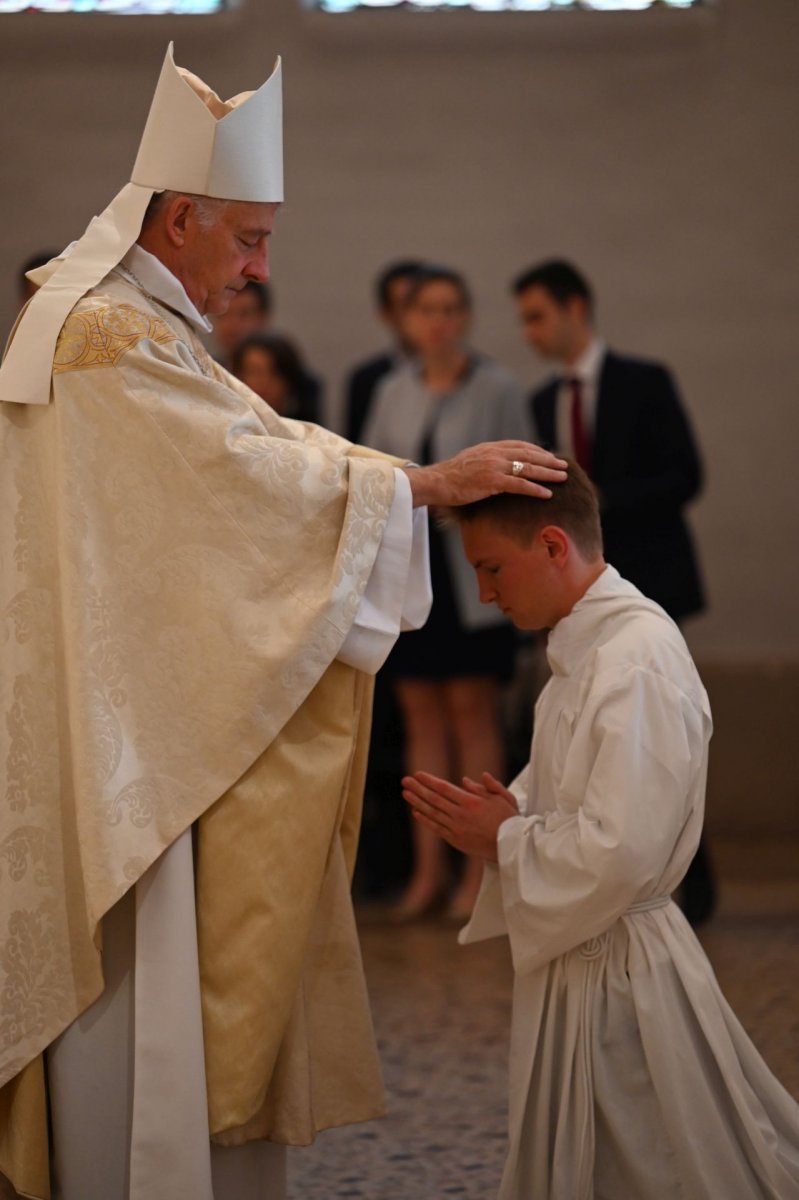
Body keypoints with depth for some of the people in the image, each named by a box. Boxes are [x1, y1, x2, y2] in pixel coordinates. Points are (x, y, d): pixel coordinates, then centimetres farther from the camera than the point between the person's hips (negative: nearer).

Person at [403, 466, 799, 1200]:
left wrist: (502, 841, -15)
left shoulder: (639, 660, -22)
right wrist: (509, 815, 0)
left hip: (617, 969, -10)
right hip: (579, 962, 10)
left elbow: (619, 852, -27)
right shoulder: (587, 648, 9)